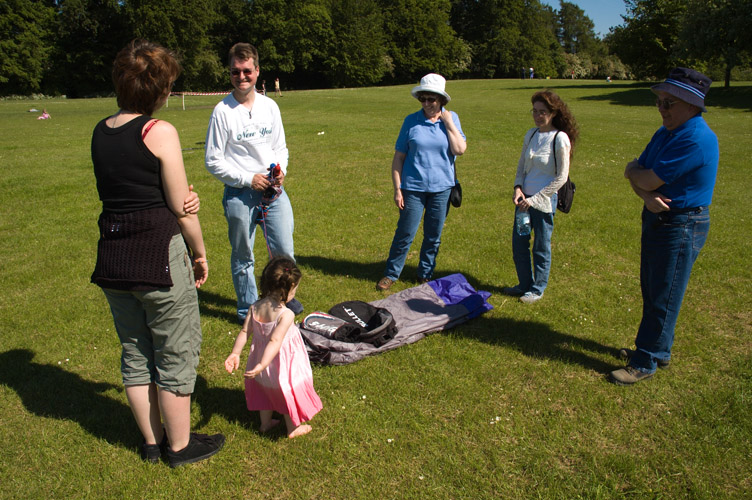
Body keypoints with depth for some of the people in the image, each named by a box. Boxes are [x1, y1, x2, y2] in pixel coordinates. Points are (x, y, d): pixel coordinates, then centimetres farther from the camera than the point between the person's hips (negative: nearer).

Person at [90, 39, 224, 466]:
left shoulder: (100, 132, 8)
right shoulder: (159, 132, -13)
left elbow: (115, 192, 9)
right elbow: (181, 207, -11)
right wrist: (200, 253, 3)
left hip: (112, 255, 7)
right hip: (158, 254, -7)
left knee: (135, 351, 18)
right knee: (176, 351, 9)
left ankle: (152, 441, 35)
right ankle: (180, 445, 25)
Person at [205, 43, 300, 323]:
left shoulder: (270, 106, 7)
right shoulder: (223, 112, -7)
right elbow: (213, 162, -6)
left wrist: (281, 171, -4)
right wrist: (248, 179, -12)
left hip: (273, 191, 4)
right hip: (239, 195, -3)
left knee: (284, 251, 6)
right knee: (243, 257, 8)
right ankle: (247, 308, 26)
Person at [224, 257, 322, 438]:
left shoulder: (255, 308, -11)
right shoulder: (286, 315, -31)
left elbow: (244, 332, -9)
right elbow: (275, 341, -36)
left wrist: (235, 353, -5)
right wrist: (262, 365, -38)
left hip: (260, 355, 6)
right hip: (283, 363, -6)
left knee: (266, 391, 28)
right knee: (288, 392, 18)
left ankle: (265, 423, 47)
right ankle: (293, 428, 37)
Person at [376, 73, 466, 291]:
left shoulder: (451, 119, 2)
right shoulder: (411, 121, -3)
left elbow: (459, 150, -11)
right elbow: (398, 157, -2)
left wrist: (448, 123, -12)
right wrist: (397, 189, -5)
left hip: (441, 188, 2)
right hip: (413, 187, -2)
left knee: (434, 236, 12)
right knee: (405, 234, 3)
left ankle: (426, 275, 29)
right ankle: (391, 274, 19)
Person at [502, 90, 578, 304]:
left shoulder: (560, 138, -13)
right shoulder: (531, 134, 6)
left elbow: (561, 177, -14)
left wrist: (535, 198, -15)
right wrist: (518, 188, -5)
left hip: (544, 200, -6)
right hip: (524, 198, 6)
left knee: (541, 247, 7)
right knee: (518, 243, 13)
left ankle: (538, 289, 24)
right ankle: (525, 284, 31)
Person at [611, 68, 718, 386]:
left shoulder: (697, 139, -23)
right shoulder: (665, 133, 9)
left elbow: (649, 179, -24)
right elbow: (637, 177, 5)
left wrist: (633, 170, -2)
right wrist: (647, 195, -16)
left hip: (681, 227, -10)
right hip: (657, 218, 10)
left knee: (663, 298, 1)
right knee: (652, 291, 18)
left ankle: (646, 363, 12)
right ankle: (658, 349, 35)